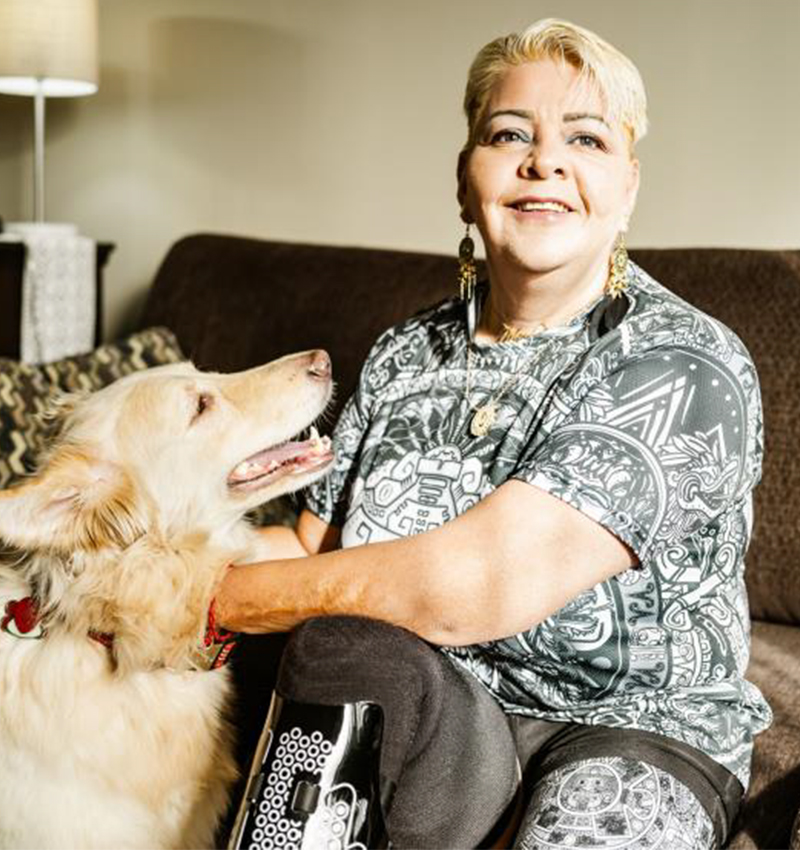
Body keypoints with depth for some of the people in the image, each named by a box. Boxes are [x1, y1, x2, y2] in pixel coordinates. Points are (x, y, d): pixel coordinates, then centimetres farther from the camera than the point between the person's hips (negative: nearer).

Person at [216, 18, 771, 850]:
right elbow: (312, 547, 8)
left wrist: (216, 596, -18)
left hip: (632, 727, -3)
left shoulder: (685, 366, -16)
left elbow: (479, 587, -25)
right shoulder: (403, 355, 6)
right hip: (420, 718, 4)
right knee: (348, 647, -29)